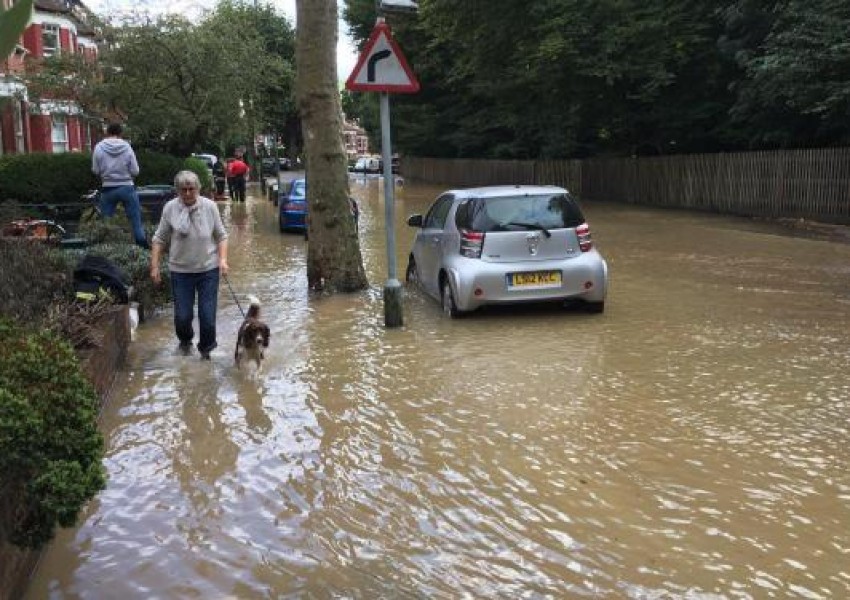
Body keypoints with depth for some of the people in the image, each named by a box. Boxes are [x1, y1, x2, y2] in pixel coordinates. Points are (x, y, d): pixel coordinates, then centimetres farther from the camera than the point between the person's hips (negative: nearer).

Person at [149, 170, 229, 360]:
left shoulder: (210, 206, -4)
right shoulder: (170, 208, -5)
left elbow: (221, 236, 4)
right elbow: (159, 239, 2)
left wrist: (223, 259, -9)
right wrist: (154, 266, -2)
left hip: (208, 268, 0)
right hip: (181, 271, 0)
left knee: (208, 315, 1)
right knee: (182, 316, 4)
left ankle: (206, 349, 25)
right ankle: (185, 341, 37)